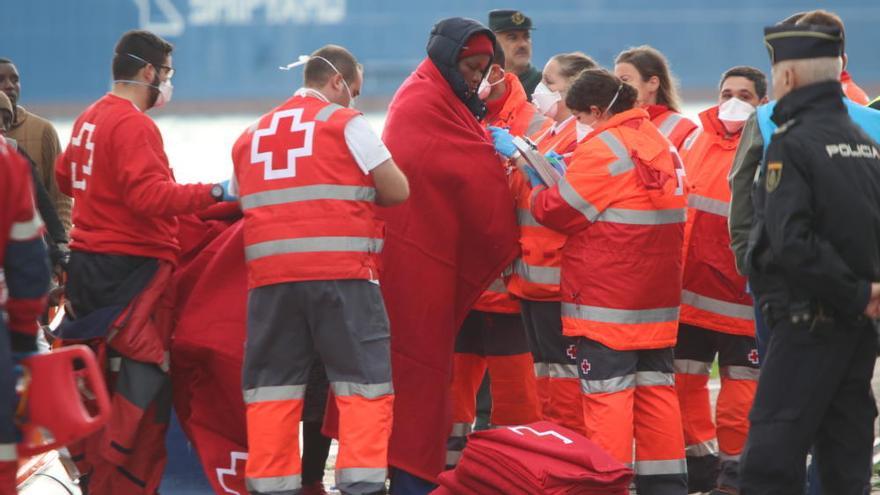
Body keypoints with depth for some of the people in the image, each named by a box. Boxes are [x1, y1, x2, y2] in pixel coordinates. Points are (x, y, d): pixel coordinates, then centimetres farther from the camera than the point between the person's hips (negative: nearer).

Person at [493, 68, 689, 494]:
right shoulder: (660, 144, 11)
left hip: (607, 302, -8)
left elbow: (557, 211, -9)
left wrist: (534, 172, 6)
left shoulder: (604, 148, -14)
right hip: (657, 300, 8)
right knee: (655, 387, 12)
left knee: (607, 394, -6)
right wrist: (567, 172, 12)